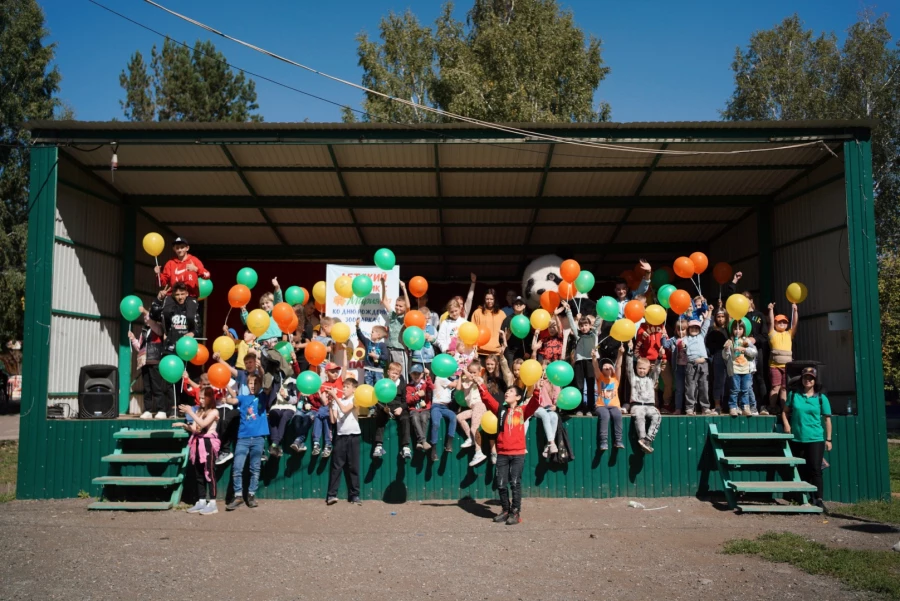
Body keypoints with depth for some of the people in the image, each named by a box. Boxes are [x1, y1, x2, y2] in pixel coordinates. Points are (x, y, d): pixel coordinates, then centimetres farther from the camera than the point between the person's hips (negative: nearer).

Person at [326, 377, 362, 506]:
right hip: (340, 435, 2)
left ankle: (354, 495, 8)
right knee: (336, 466, -3)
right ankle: (331, 495, -3)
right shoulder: (338, 401, 9)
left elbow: (345, 409, -17)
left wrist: (335, 397, -15)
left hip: (353, 436, -2)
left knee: (353, 467, 2)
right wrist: (330, 405, -3)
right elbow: (333, 420, 2)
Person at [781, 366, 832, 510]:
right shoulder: (794, 395, 5)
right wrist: (786, 424, -5)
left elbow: (827, 419, 1)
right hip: (797, 439, 2)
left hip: (816, 439, -2)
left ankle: (818, 499, -3)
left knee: (815, 469, -7)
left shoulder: (821, 398, 0)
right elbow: (785, 412, 14)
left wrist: (828, 439, -2)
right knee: (801, 470, 10)